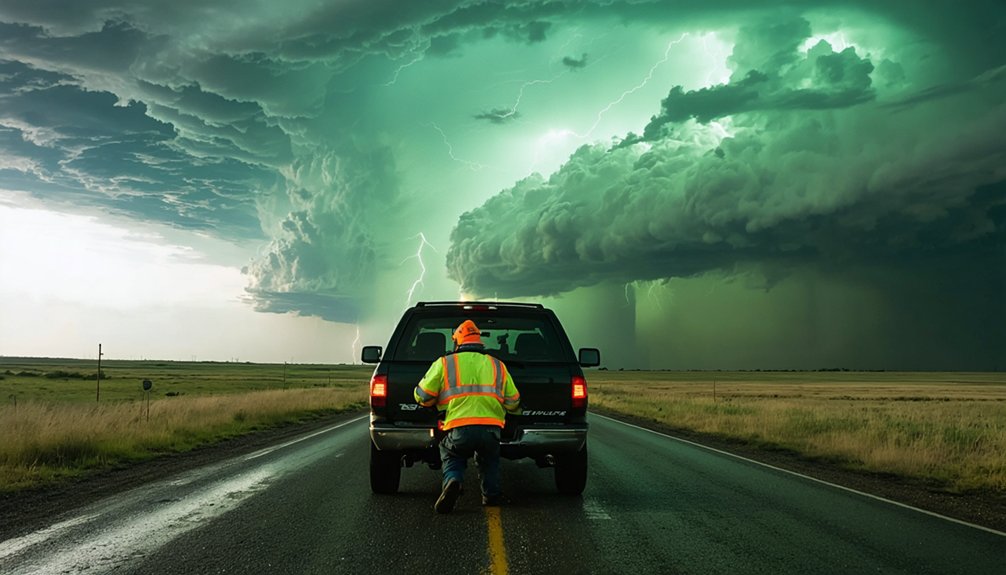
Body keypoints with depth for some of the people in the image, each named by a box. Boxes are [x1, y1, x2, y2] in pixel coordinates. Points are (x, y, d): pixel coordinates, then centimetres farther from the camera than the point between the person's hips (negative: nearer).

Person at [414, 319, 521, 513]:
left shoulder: (445, 363, 12)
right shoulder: (497, 365, 21)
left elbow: (423, 396, 9)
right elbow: (513, 402, 19)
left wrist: (438, 401, 31)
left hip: (459, 428, -2)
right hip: (491, 428, 2)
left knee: (451, 455, 22)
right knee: (488, 460, 30)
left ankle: (452, 481, -6)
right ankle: (491, 494, 19)